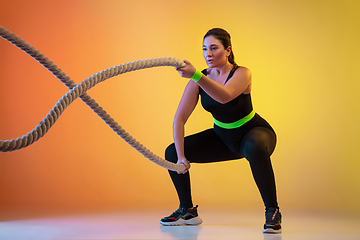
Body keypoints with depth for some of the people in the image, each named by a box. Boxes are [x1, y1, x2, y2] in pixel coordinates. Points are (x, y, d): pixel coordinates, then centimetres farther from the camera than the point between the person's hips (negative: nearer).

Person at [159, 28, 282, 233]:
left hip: (254, 131, -5)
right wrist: (180, 156, -24)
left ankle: (273, 212, -27)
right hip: (223, 138, 5)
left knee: (255, 148, -42)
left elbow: (225, 96, -47)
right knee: (172, 153, -6)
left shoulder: (242, 74, -24)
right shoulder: (199, 80, -12)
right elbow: (180, 119, -16)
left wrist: (196, 75, -60)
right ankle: (188, 211, 11)